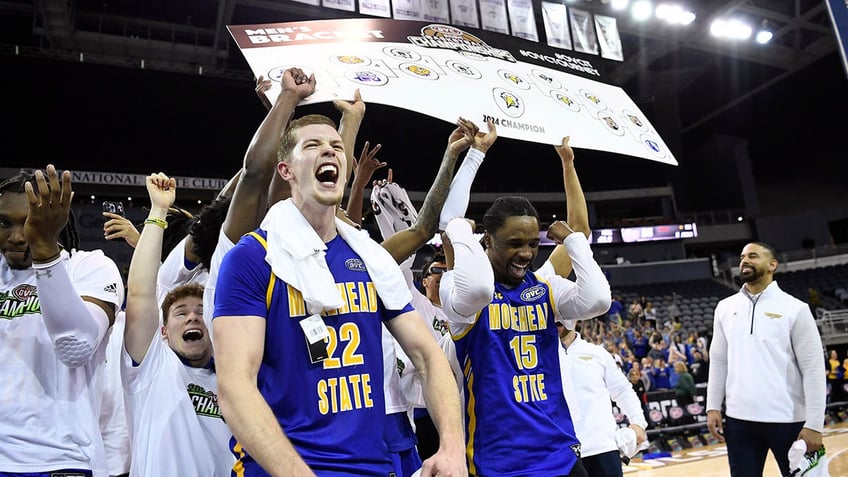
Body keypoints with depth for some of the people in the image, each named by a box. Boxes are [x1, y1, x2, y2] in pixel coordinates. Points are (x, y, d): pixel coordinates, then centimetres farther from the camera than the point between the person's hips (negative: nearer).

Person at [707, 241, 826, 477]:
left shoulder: (795, 309, -5)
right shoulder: (725, 307, 7)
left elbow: (813, 369, -7)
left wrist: (814, 424, -11)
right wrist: (713, 407, 4)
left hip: (788, 420, -3)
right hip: (739, 419, 3)